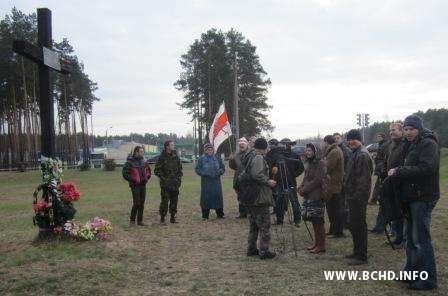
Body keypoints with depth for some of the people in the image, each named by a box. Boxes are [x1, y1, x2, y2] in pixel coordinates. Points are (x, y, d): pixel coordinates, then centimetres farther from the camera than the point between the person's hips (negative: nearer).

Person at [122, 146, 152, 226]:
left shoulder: (144, 161, 9)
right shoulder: (130, 161, -8)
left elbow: (148, 170, 24)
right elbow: (124, 172, -6)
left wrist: (146, 178, 11)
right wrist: (131, 179, -10)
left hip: (143, 184, 6)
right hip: (135, 185, -6)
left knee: (142, 203, 7)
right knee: (136, 203, -10)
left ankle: (140, 220, 16)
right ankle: (132, 219, 6)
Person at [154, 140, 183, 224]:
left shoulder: (175, 156, 10)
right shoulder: (162, 157, -6)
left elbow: (180, 168, 19)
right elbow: (157, 171, -6)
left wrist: (179, 178, 7)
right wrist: (164, 179, -12)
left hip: (175, 183, 5)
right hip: (165, 184, -5)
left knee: (174, 201, 8)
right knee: (164, 201, -5)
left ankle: (172, 217, 18)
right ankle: (162, 219, 4)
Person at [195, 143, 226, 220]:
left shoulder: (217, 158, 9)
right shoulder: (201, 159, 0)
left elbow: (223, 168, 14)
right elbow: (197, 169, -1)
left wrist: (219, 172, -7)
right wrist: (205, 173, -14)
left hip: (216, 181, 3)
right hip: (206, 182, -2)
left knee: (218, 197, 5)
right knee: (206, 198, 0)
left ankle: (220, 214, 18)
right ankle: (205, 216, 11)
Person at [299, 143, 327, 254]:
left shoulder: (320, 163, -11)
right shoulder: (309, 164, 16)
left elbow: (317, 180, -17)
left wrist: (305, 189, -14)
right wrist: (301, 187, 4)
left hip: (317, 197, -8)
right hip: (308, 197, 8)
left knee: (318, 221, -4)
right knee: (313, 221, 14)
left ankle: (321, 246, 3)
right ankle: (316, 243, 24)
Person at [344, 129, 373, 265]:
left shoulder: (362, 155, -17)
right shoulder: (357, 153, 16)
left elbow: (364, 179, -22)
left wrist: (358, 196, -23)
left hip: (358, 197, -11)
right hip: (354, 196, 11)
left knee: (358, 225, -4)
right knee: (353, 224, 17)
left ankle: (361, 256, 5)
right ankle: (357, 252, 29)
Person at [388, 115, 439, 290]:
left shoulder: (428, 143, -13)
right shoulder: (413, 144, 17)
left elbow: (426, 169, -24)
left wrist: (398, 172, -20)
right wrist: (397, 172, 0)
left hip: (423, 197, -10)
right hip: (413, 196, 10)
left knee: (421, 239, -5)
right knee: (411, 236, 16)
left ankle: (428, 280, 5)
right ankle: (411, 271, 28)